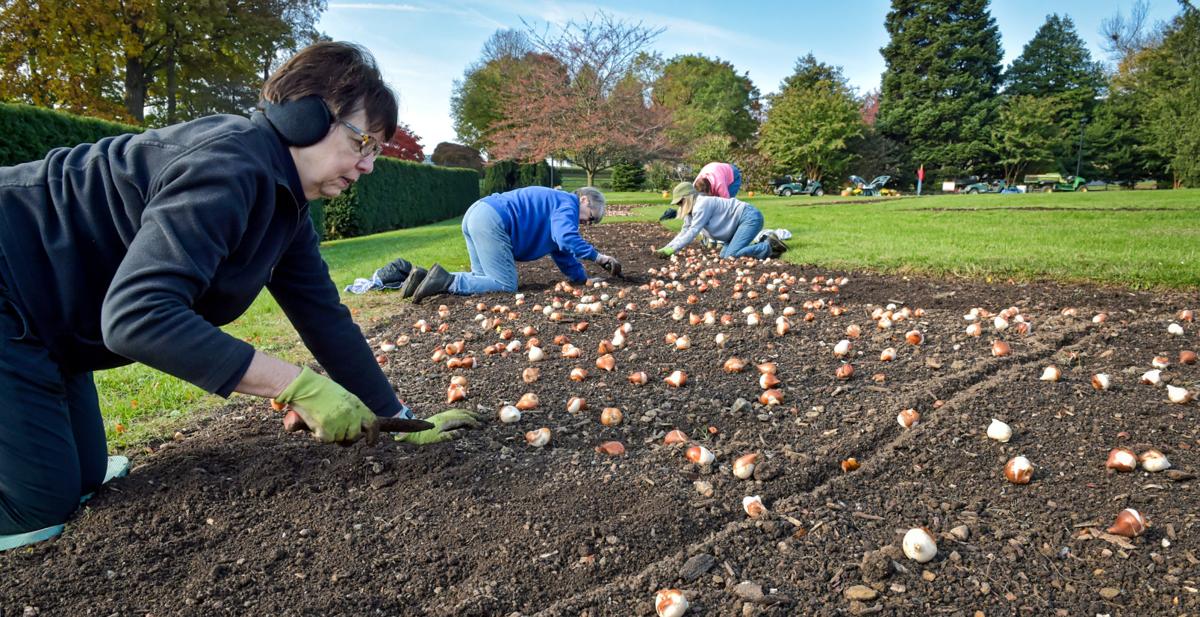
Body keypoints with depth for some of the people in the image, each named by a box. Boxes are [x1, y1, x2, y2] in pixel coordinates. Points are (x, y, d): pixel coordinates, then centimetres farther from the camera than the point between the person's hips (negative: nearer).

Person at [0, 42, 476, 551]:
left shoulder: (284, 203, 1)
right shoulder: (230, 165, -30)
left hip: (44, 319, 9)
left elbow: (326, 318, 2)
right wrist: (299, 386, -38)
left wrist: (401, 419, 0)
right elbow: (137, 314, -39)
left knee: (83, 481, 13)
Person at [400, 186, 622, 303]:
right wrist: (597, 256, -9)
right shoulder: (568, 204, 2)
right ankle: (445, 280, -18)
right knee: (506, 285, -9)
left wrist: (586, 279, 32)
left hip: (475, 215, 10)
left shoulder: (555, 207, 31)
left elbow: (563, 255, 35)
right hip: (491, 221, -10)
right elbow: (566, 239, -18)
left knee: (483, 278, 16)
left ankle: (424, 278, 5)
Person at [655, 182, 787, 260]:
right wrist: (665, 248, 0)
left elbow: (692, 233, -22)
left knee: (731, 255, -23)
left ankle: (769, 247, -10)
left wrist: (670, 251, -22)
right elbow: (684, 232, 11)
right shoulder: (692, 211, 11)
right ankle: (763, 244, 6)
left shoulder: (702, 204, -19)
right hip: (741, 223, 10)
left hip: (750, 217, -10)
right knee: (724, 255, 1)